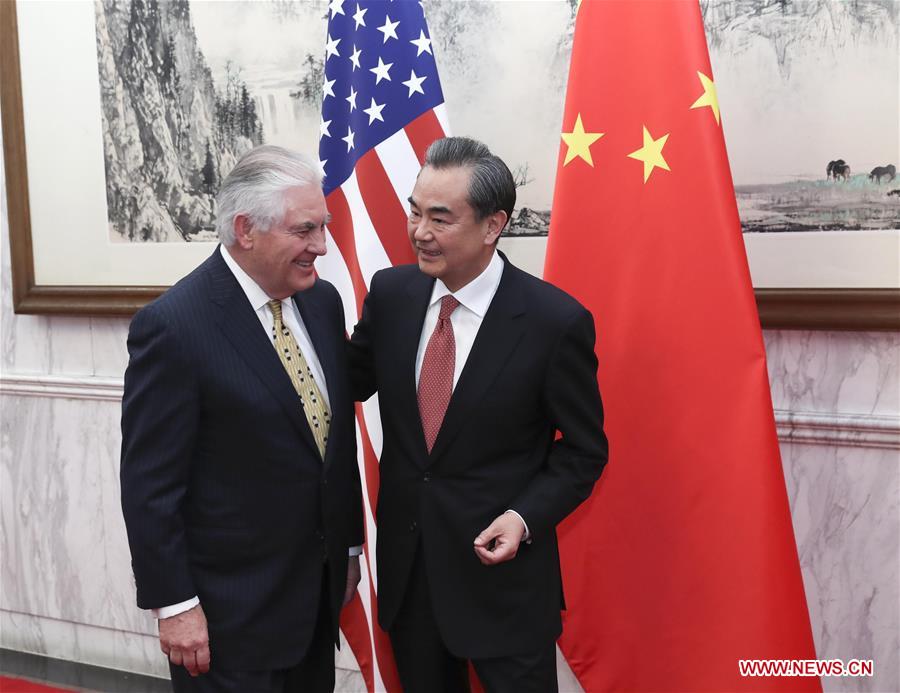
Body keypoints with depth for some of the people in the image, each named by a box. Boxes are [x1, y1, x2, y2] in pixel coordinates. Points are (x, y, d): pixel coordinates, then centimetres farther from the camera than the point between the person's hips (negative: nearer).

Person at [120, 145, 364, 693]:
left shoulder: (322, 301, 1)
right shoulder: (173, 326, -19)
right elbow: (150, 484, -16)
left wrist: (349, 545, 13)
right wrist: (175, 605, -13)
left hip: (319, 586, 6)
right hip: (231, 605, -6)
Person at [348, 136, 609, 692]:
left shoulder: (556, 320, -17)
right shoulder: (391, 292, -4)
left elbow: (583, 450, -6)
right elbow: (353, 381, 10)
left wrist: (526, 516, -20)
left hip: (502, 567, -4)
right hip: (406, 562, 4)